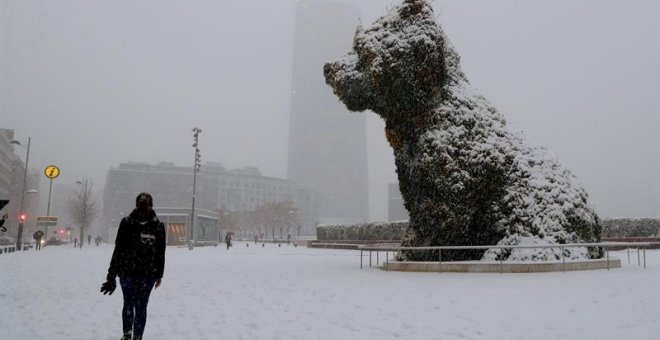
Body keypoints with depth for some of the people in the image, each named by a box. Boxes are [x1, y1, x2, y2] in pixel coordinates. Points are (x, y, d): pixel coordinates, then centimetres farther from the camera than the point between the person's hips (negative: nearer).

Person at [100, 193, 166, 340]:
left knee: (128, 303, 13)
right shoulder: (159, 225, -4)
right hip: (148, 273, 0)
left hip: (127, 271, 0)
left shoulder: (126, 222, -4)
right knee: (141, 306, 7)